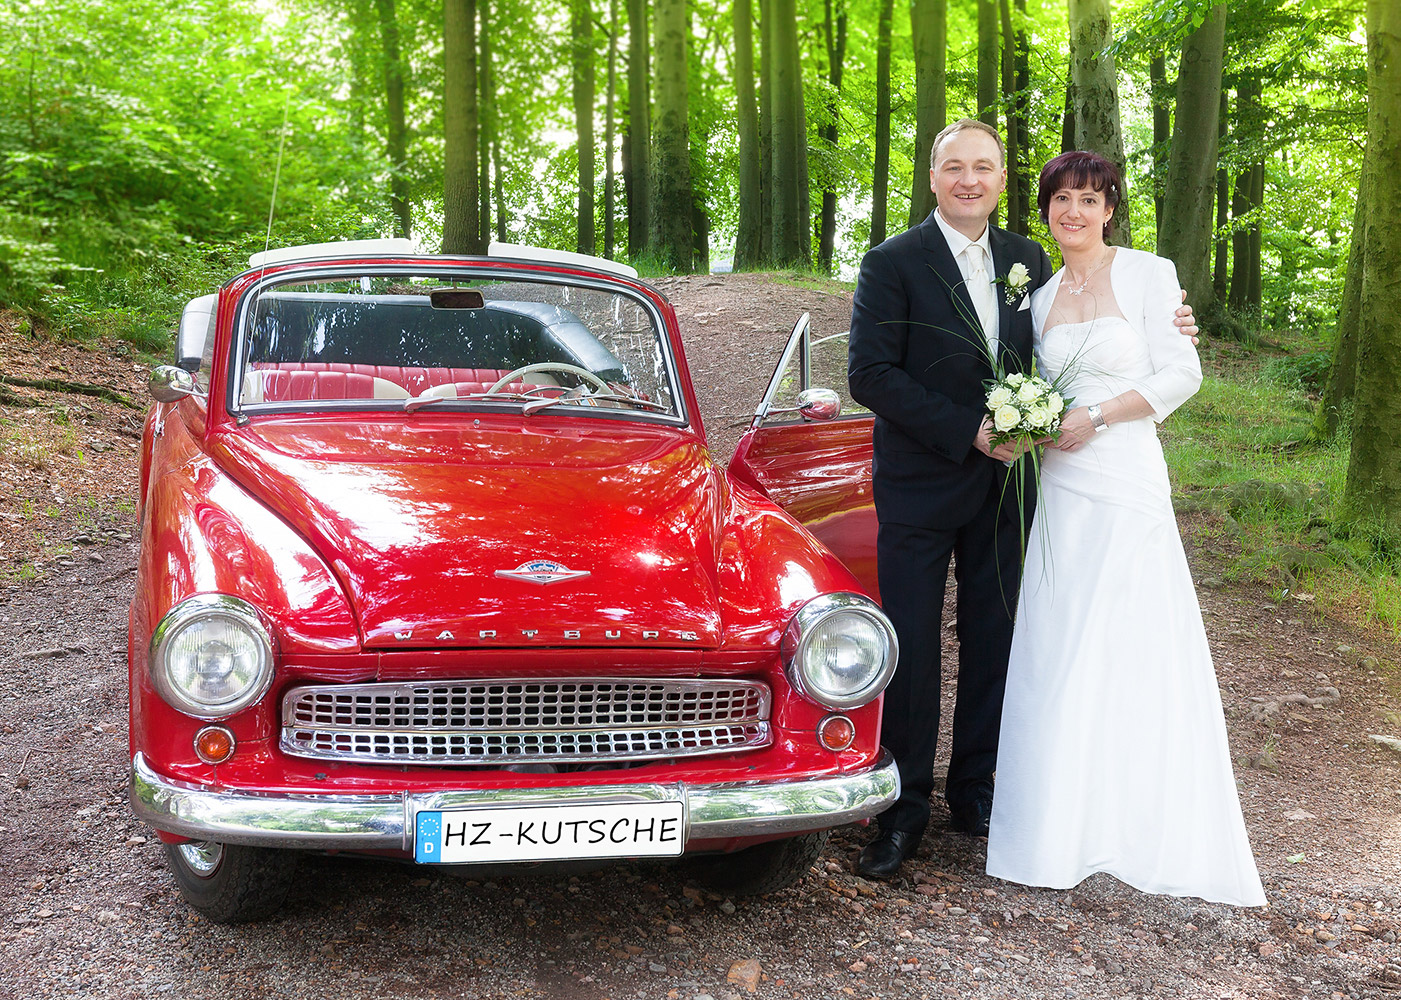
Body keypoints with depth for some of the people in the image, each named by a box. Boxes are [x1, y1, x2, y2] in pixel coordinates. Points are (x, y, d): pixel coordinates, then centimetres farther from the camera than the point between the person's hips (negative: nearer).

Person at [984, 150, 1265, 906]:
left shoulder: (1148, 273, -1)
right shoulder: (1042, 295, 13)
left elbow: (1180, 374, -6)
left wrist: (1098, 416, -13)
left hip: (1126, 483, -5)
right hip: (1060, 486, 5)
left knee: (1135, 650, -2)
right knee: (1057, 652, 4)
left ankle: (1139, 826, 9)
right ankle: (1068, 819, 15)